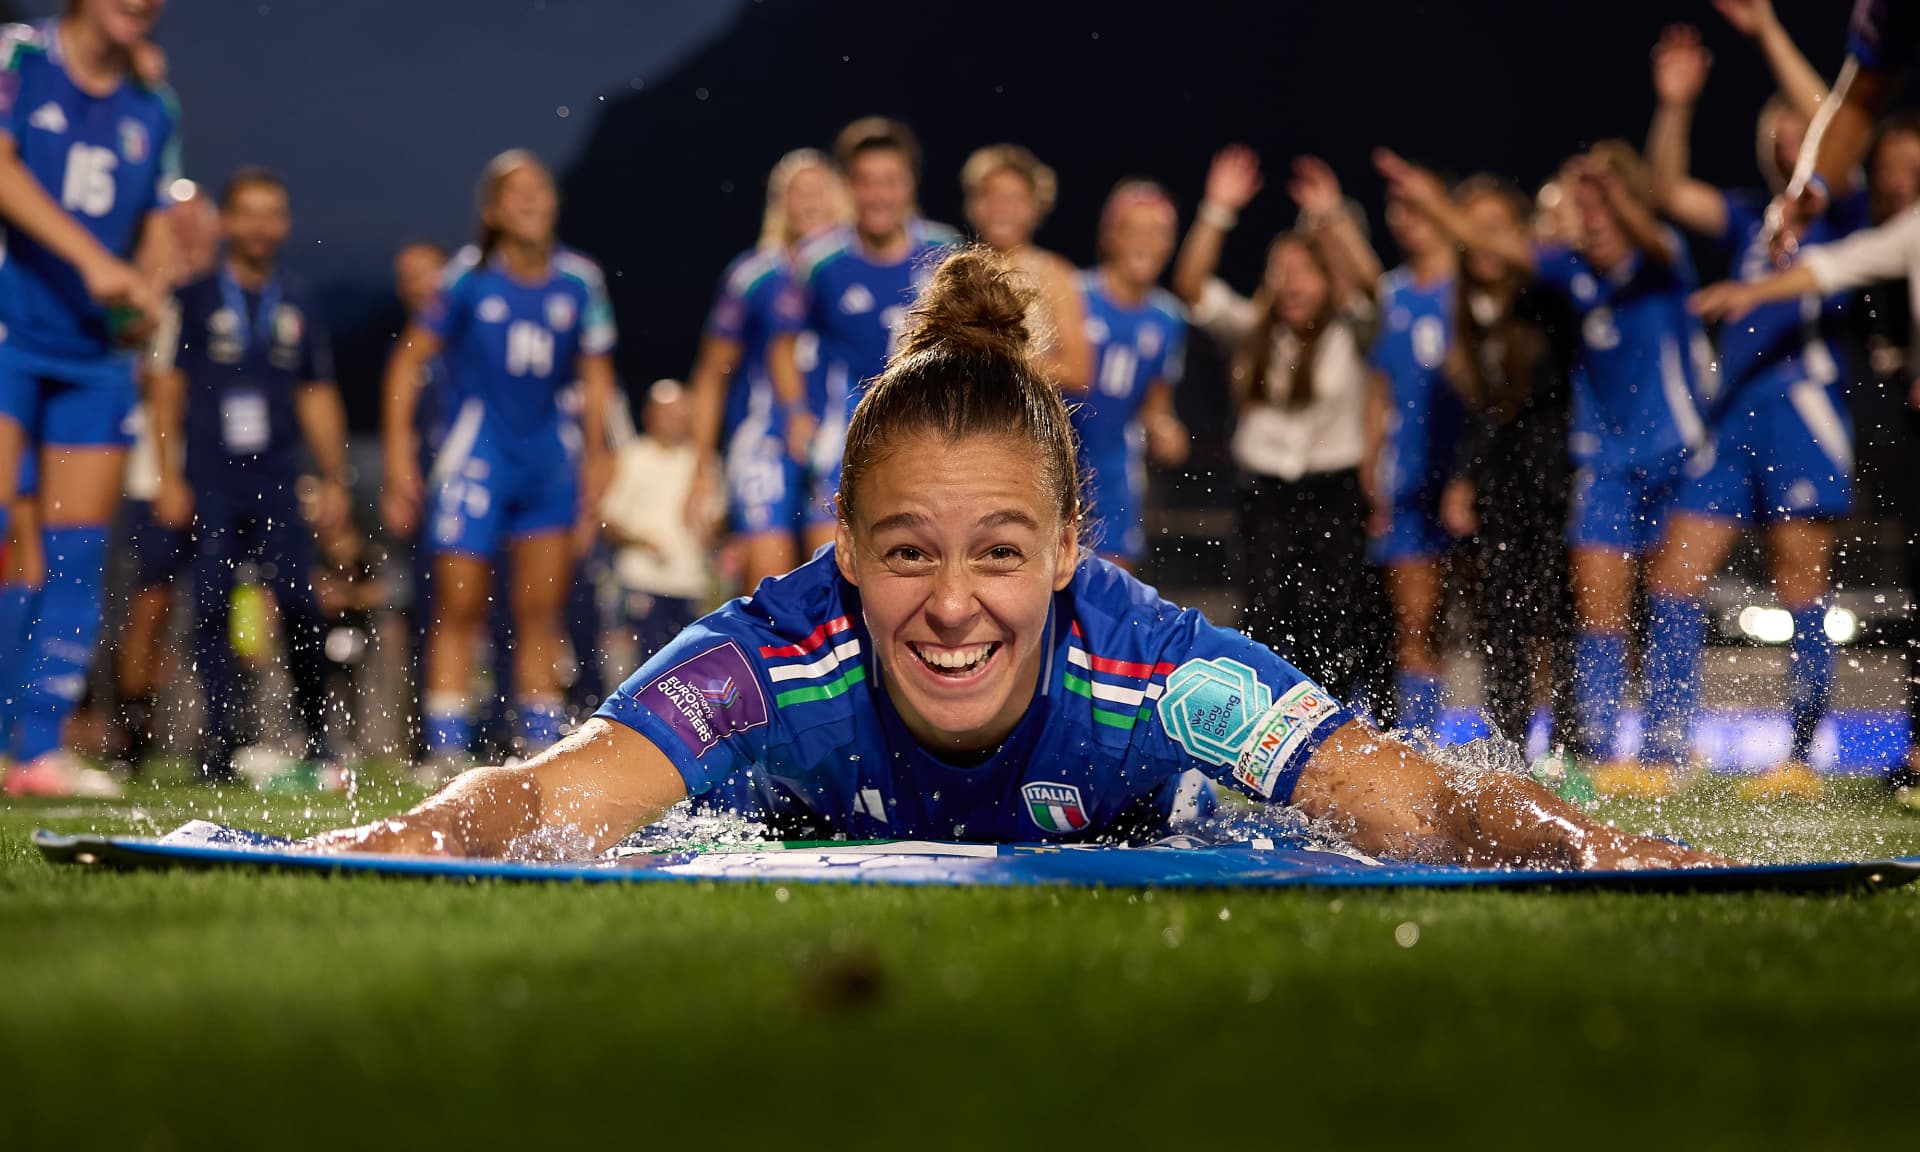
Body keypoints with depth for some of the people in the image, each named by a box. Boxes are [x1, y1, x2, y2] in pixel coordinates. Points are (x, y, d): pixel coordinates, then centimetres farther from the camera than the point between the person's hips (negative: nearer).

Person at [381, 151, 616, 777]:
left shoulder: (579, 280, 1)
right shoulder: (470, 277, -7)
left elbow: (595, 373, 12)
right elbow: (408, 361, -3)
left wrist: (595, 455, 5)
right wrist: (399, 454, -8)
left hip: (551, 458, 3)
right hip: (477, 450, -3)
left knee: (540, 611, 7)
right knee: (458, 609, -4)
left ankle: (540, 748, 14)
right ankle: (445, 751, -1)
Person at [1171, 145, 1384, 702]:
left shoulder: (1345, 334, 0)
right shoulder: (1253, 331, 7)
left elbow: (1367, 282, -21)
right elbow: (1191, 286, -5)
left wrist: (1332, 216, -29)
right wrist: (1218, 211, -14)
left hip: (1334, 492, -2)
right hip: (1265, 491, 2)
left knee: (1334, 625, -4)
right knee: (1269, 619, -8)